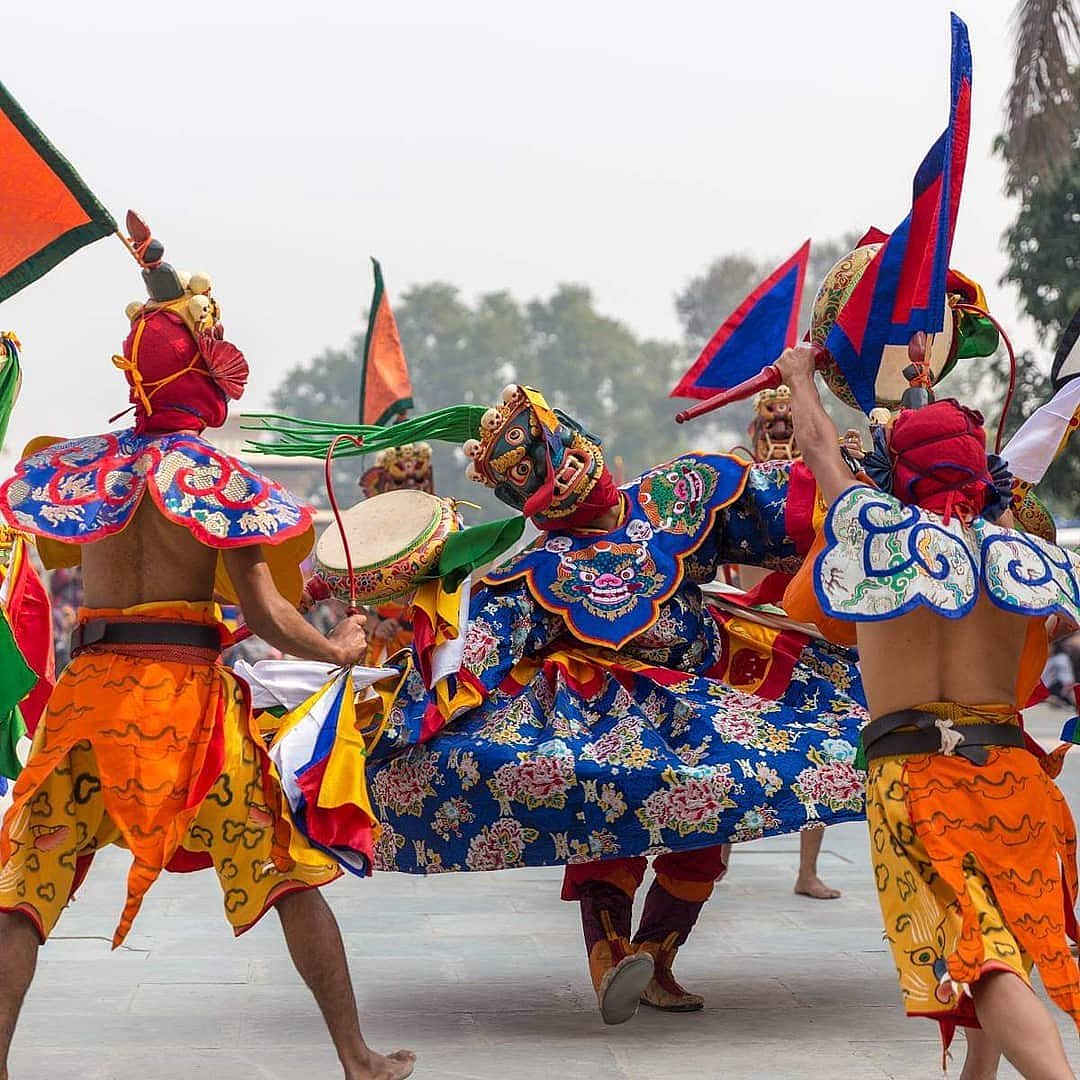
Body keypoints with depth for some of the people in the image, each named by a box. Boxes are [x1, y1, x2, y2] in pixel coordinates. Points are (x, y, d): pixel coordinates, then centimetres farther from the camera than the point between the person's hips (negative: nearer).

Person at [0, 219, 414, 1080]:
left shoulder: (78, 464, 6)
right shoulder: (216, 478, -5)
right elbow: (264, 613, -8)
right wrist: (340, 648, 8)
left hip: (89, 685, 3)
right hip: (187, 689, -2)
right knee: (287, 873, 8)